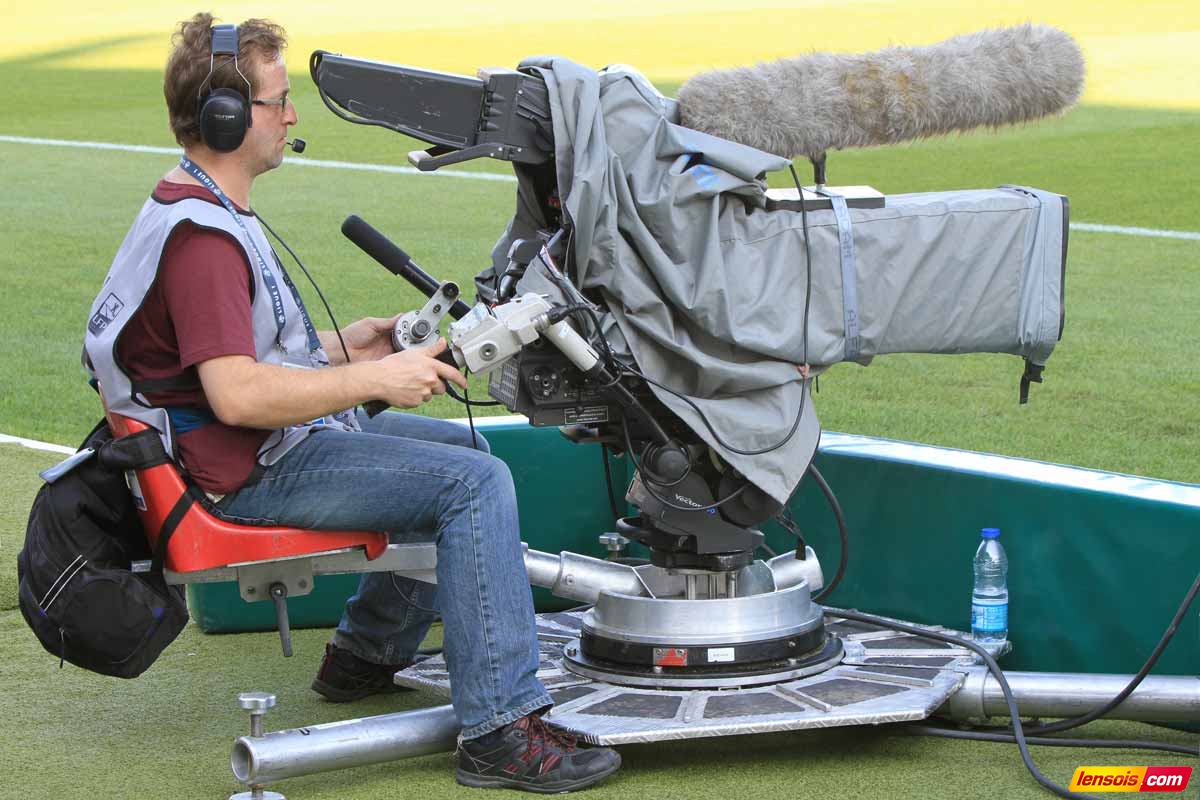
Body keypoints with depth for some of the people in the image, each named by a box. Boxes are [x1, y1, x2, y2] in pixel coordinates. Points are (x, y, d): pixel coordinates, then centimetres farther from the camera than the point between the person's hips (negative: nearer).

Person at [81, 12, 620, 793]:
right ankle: (501, 733, -21)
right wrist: (376, 380, -24)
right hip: (255, 472, -11)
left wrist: (345, 349, 11)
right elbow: (237, 395, -31)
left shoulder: (200, 209, 13)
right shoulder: (201, 236, -23)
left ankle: (365, 655, 28)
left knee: (461, 450, 22)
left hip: (287, 437, 11)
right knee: (477, 483, -20)